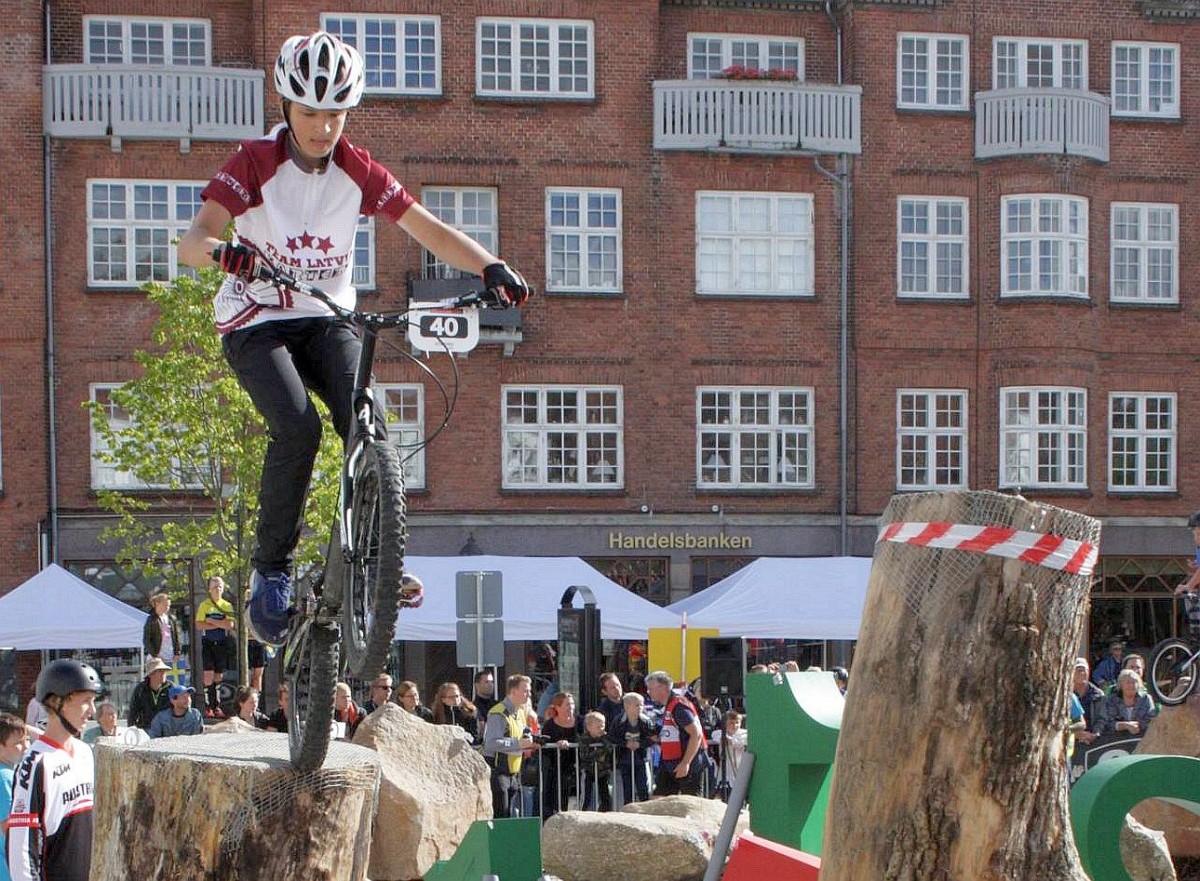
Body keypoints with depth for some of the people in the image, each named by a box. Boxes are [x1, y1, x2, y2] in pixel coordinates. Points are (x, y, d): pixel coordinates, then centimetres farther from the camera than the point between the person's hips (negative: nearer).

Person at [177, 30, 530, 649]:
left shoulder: (358, 172, -4)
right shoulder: (254, 164, -13)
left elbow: (428, 229, -10)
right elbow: (193, 238, -25)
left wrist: (490, 267, -27)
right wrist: (221, 250, -49)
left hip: (328, 320, 3)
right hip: (256, 323, -3)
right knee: (298, 428, -28)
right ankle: (270, 570, -13)